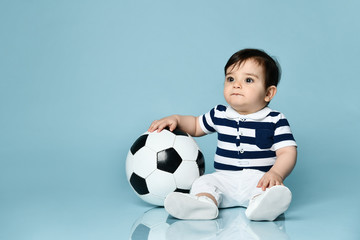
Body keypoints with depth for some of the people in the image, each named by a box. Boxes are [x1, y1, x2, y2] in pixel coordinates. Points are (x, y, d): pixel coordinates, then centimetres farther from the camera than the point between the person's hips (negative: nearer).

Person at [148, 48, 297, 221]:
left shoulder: (275, 121, -1)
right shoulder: (220, 115, 11)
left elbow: (288, 152, -7)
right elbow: (196, 125, 28)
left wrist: (276, 173, -27)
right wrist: (176, 119, 9)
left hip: (258, 178, -3)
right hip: (224, 179, 4)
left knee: (273, 187, -34)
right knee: (203, 182, -23)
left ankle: (260, 205, -63)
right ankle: (203, 202, -52)